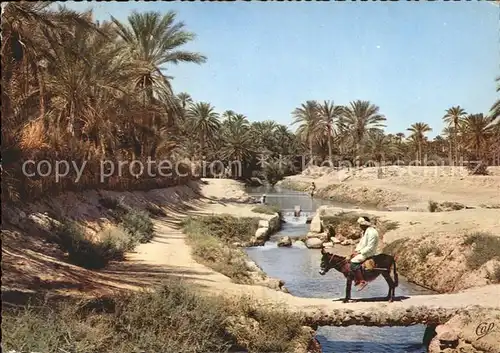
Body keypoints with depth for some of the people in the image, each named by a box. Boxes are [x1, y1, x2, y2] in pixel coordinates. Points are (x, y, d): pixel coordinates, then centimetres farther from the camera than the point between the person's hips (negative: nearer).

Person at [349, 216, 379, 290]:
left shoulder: (372, 232, -21)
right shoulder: (365, 231, 12)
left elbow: (370, 247, -25)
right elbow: (361, 243, 20)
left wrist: (359, 252, -20)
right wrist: (356, 250, 5)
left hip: (369, 253, -11)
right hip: (363, 251, 11)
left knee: (354, 262, -23)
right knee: (351, 257, 14)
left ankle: (362, 281, -21)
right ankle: (356, 279, 12)